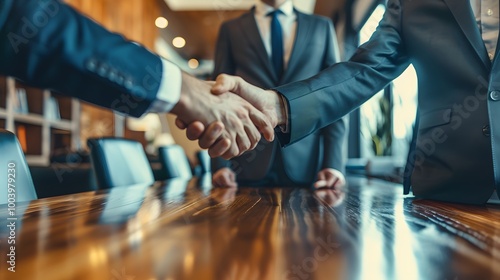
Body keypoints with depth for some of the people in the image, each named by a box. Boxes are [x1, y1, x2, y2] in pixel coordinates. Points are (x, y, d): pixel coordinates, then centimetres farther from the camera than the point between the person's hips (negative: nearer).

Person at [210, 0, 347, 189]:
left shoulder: (322, 27, 12)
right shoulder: (230, 30, 9)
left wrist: (334, 162, -5)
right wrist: (219, 164, -6)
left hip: (306, 166, 1)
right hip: (247, 165, 0)